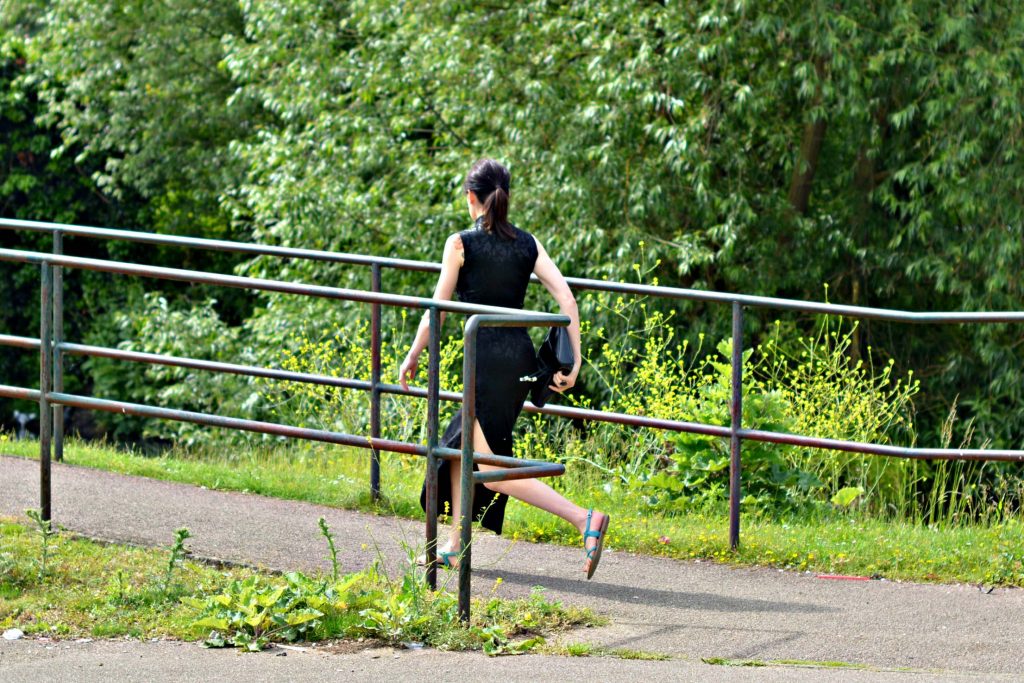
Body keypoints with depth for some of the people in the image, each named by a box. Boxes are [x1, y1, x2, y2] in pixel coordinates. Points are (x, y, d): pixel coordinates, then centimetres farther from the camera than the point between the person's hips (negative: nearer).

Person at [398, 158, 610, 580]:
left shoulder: (461, 244, -7)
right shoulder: (527, 244, 7)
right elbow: (566, 299, -1)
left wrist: (412, 356, 10)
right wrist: (573, 362, 0)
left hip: (488, 360, -7)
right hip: (523, 357, 7)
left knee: (493, 472, -4)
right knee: (461, 445, 22)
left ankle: (583, 519, -20)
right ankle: (454, 548, 24)